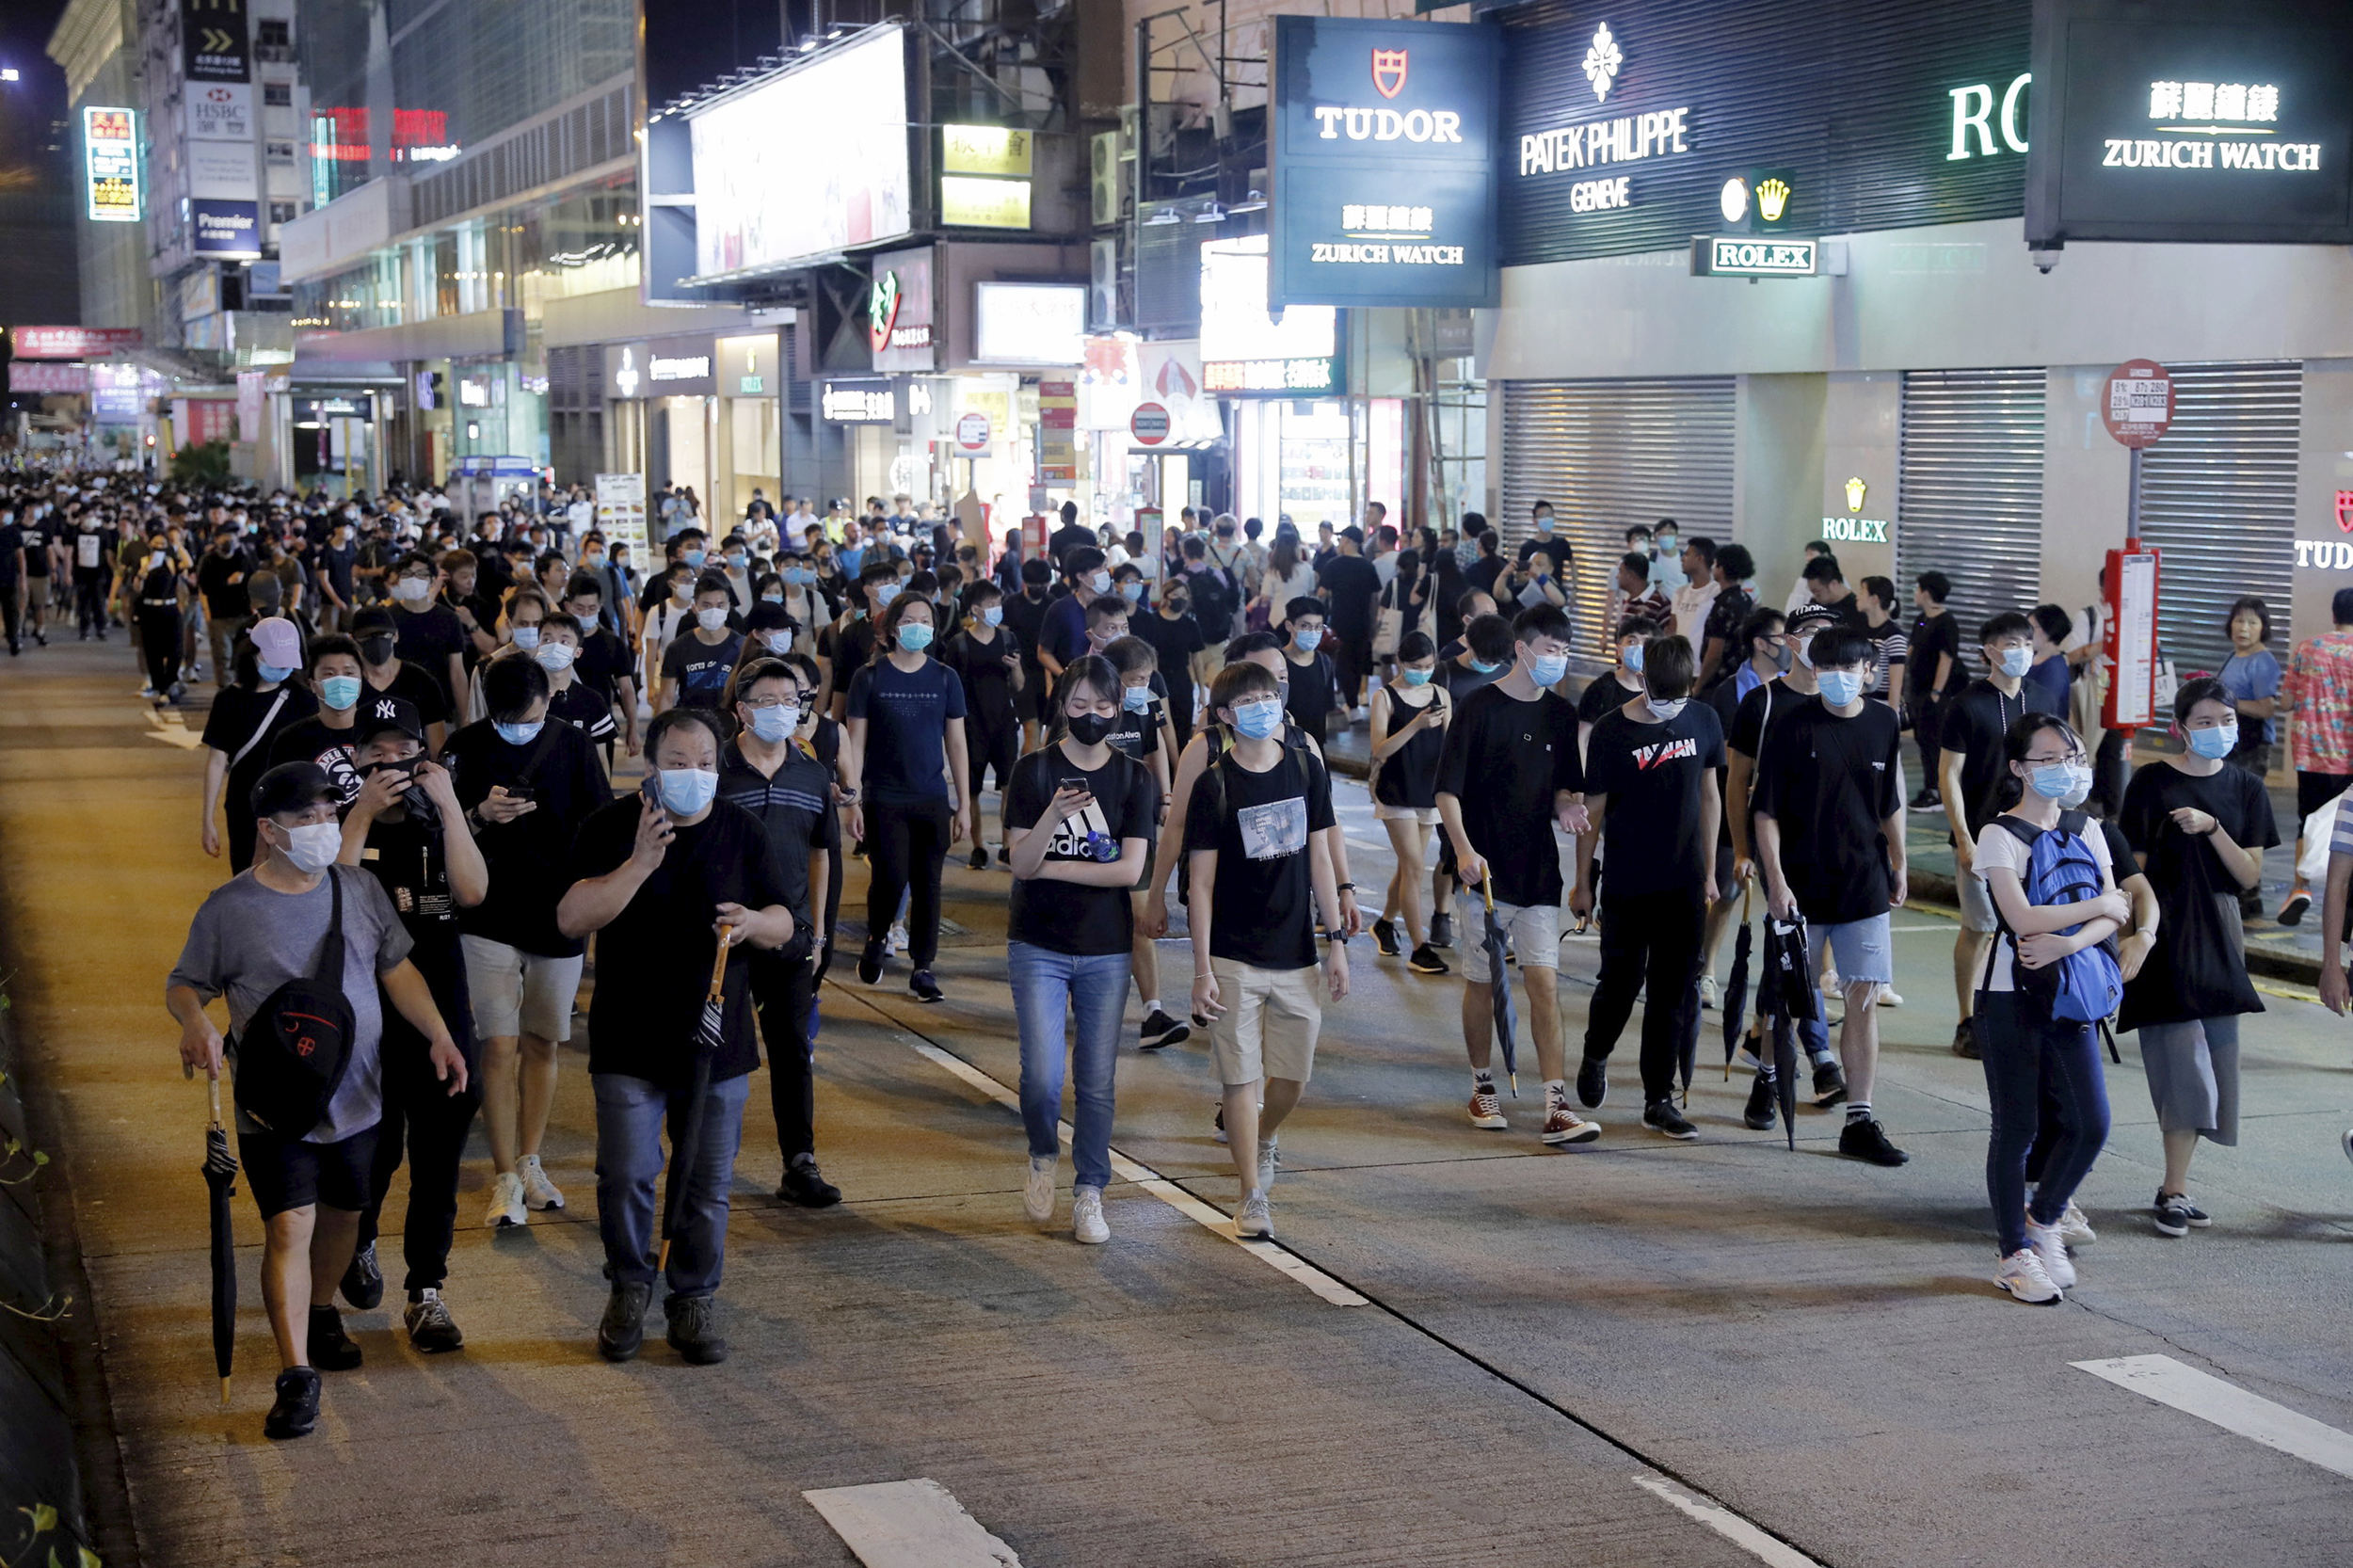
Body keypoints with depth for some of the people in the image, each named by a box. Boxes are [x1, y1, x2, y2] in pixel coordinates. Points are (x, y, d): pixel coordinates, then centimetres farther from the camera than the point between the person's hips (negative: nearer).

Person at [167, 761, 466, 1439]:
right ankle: (297, 1376, -14)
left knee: (342, 1214, 19)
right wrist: (194, 1021, -22)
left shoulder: (361, 890, 2)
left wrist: (439, 1035, -1)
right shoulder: (230, 908, -8)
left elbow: (397, 970, 10)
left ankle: (322, 1313, 45)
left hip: (356, 1096, 5)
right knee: (289, 1226, -14)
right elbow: (185, 983, 0)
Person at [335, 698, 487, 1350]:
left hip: (441, 1012, 2)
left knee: (437, 1161, 2)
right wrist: (362, 813, -24)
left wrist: (450, 805, -18)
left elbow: (472, 891, -13)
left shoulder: (438, 823, 4)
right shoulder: (342, 825, -1)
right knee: (374, 1150, 5)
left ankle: (426, 1294, 11)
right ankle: (358, 1243, 37)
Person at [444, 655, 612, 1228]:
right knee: (500, 1047, -7)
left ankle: (529, 1163, 26)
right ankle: (505, 1179, -1)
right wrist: (481, 815, -19)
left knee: (541, 1045, 11)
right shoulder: (466, 748, -3)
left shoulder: (573, 746, -1)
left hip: (559, 921, 2)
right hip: (488, 919, -1)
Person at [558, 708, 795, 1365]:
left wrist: (752, 923, -15)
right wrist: (640, 862, -23)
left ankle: (695, 1300, 21)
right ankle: (630, 1286, 20)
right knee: (626, 1176, -3)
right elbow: (571, 919, -13)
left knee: (708, 1183, 6)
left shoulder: (742, 831, 5)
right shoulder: (612, 828, -3)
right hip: (630, 1040, -2)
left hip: (717, 1038, 2)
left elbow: (783, 923, 9)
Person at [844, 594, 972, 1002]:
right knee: (890, 879, -7)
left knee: (927, 884, 2)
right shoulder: (869, 678, -1)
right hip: (884, 799, -2)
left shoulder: (945, 678, 5)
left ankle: (922, 967, 13)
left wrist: (964, 804, 5)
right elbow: (855, 743, 0)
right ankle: (876, 940, 22)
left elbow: (956, 744, 8)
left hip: (933, 800, 2)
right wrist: (852, 800, -6)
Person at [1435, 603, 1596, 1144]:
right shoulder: (1479, 708, -7)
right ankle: (1483, 1088, 25)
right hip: (1486, 869, -3)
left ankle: (1557, 1107, -8)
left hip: (1538, 870, 3)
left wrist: (1566, 804, -6)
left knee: (1544, 982, -4)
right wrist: (1464, 849, -22)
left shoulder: (1560, 715, 8)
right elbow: (1447, 789, -9)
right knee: (1482, 981, 8)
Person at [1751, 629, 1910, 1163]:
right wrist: (1775, 879, -14)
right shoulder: (1795, 727, -8)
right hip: (1801, 884, -2)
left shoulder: (1883, 724, 4)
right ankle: (1768, 1075, 40)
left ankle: (1859, 1122, 0)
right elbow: (1766, 811, -7)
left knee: (1865, 999, -3)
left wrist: (1898, 868, 18)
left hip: (1864, 884, 2)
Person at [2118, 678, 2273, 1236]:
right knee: (2183, 1064, -10)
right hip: (2164, 935, -4)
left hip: (2218, 938, 4)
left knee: (2213, 1063, 5)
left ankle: (2173, 1188, 14)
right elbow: (2135, 866, -3)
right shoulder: (2152, 782, -3)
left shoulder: (2246, 789, 8)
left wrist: (2211, 828, -13)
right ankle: (2174, 1191, -4)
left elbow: (2249, 875, 2)